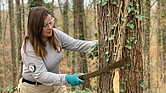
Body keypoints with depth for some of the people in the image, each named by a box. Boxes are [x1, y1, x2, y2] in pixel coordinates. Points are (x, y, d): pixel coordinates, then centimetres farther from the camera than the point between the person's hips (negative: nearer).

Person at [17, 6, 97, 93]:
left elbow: (76, 44, -3)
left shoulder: (56, 34, -10)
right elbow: (40, 75, -30)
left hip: (55, 83, 5)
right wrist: (66, 79, -38)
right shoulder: (28, 48, -26)